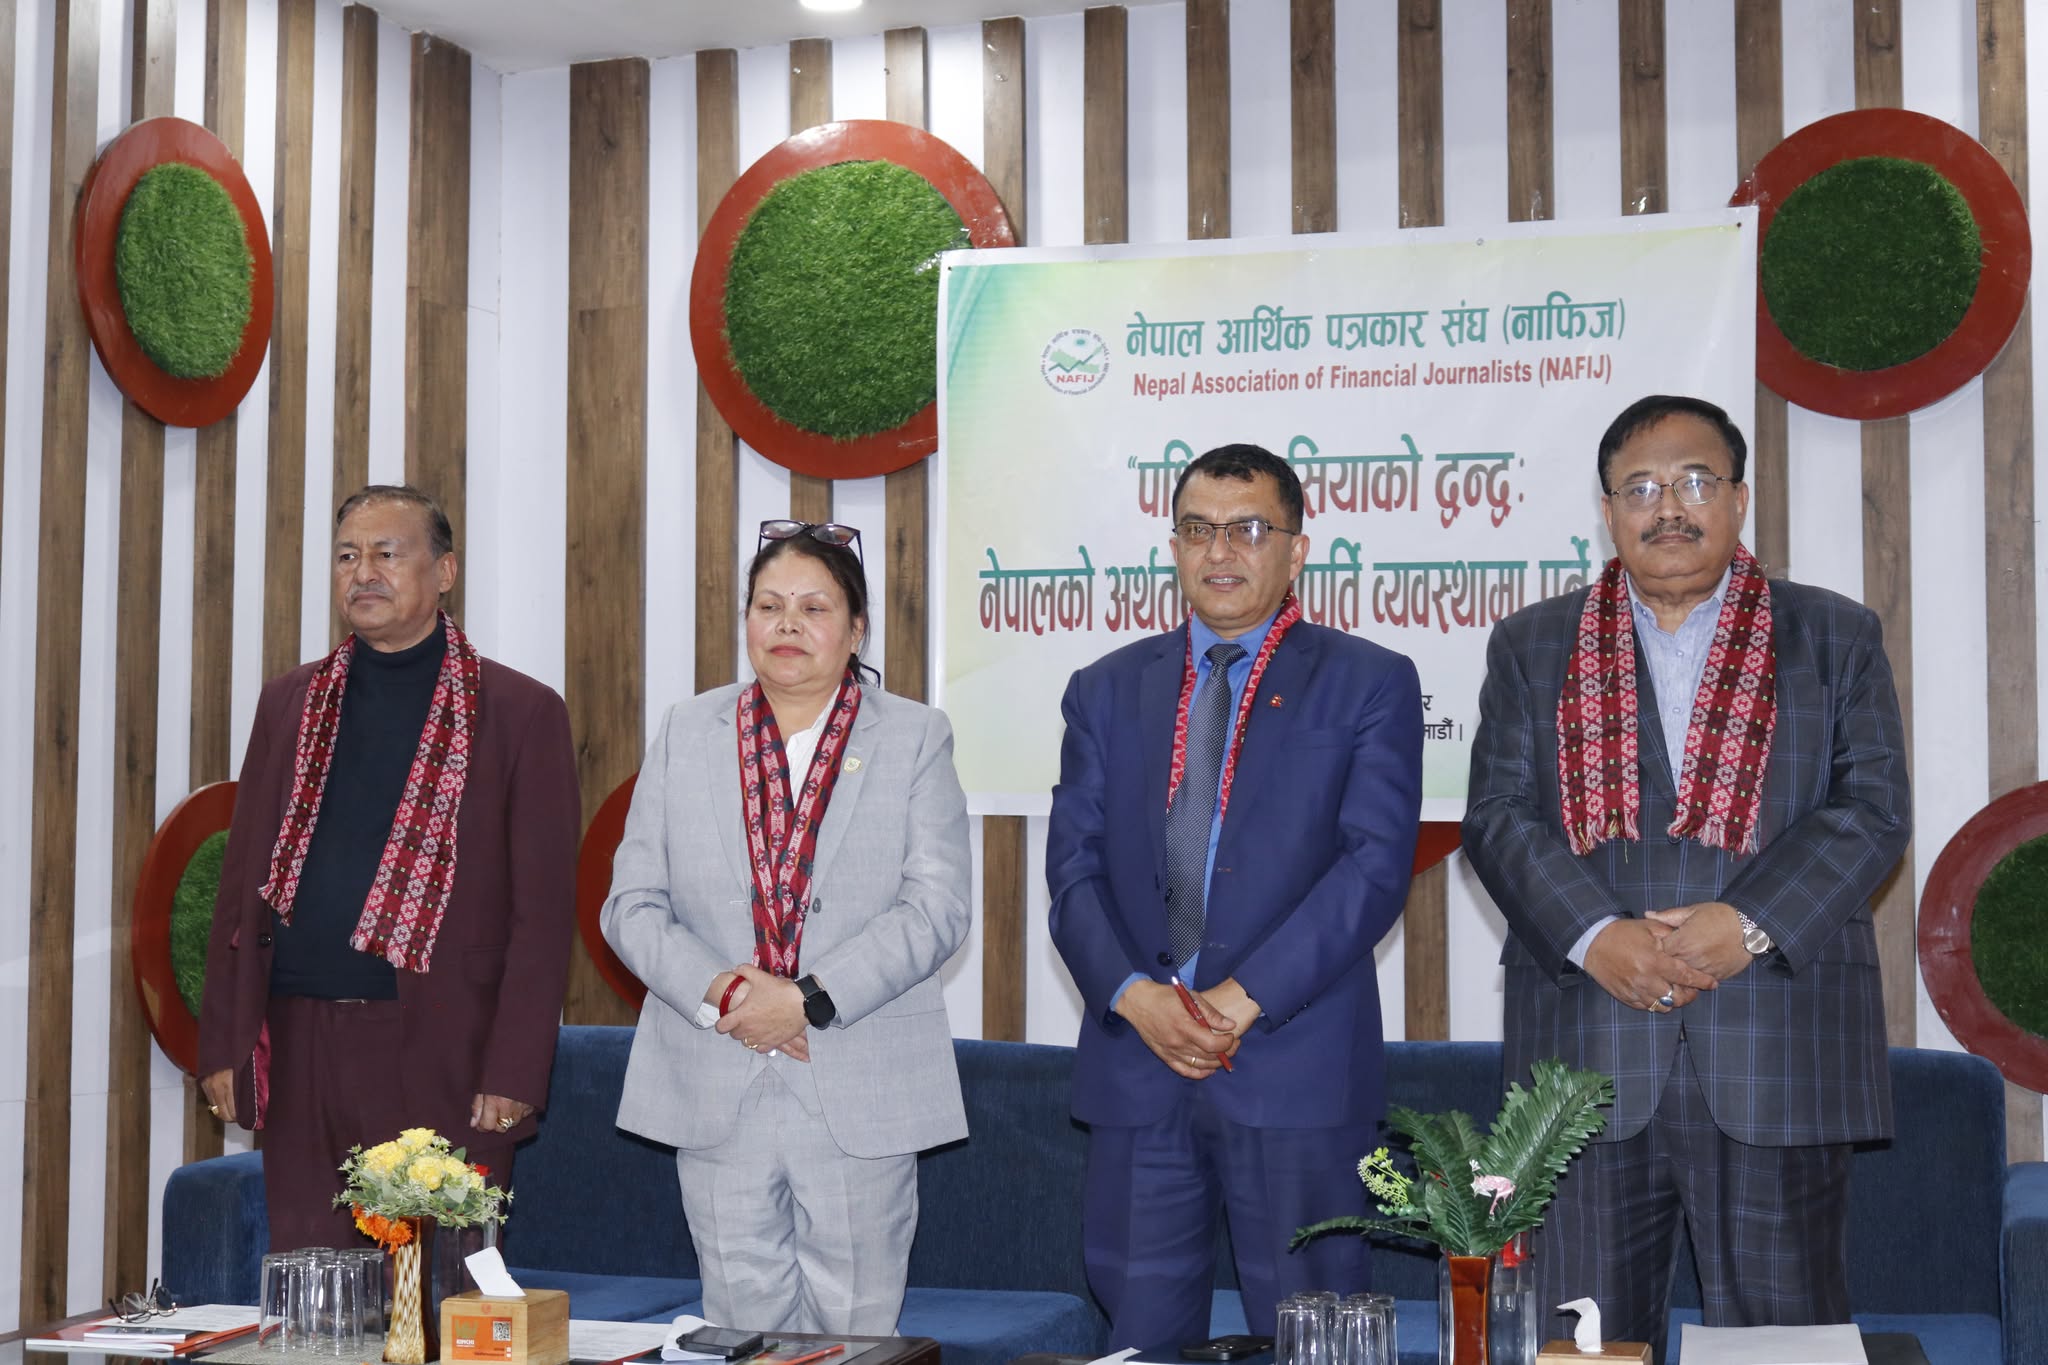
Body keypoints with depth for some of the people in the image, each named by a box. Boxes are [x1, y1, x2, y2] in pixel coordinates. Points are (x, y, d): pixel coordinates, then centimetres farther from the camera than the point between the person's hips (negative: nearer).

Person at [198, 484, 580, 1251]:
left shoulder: (520, 713, 1)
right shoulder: (289, 703, 14)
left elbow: (543, 913, -3)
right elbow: (243, 883, 14)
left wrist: (513, 1073, -10)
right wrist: (223, 1043, 6)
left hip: (439, 1055, -4)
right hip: (299, 1049, 4)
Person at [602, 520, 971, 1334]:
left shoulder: (914, 738, 4)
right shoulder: (686, 734, 10)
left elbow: (937, 907, -6)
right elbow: (632, 906, 5)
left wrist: (810, 1000, -15)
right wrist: (720, 994, -11)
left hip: (860, 1093, -2)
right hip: (718, 1096, 2)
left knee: (856, 1331, 3)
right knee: (743, 1330, 7)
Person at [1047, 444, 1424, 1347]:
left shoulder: (1369, 684, 4)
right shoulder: (1107, 690, 14)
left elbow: (1376, 864, -7)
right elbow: (1073, 869, 7)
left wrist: (1246, 997, -14)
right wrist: (1134, 995, -11)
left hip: (1295, 1065, -3)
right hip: (1135, 1066, 3)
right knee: (1142, 1338, 8)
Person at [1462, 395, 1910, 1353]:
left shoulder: (1836, 637, 11)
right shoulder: (1533, 646, 13)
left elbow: (1872, 809, 1)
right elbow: (1498, 815, 3)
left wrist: (1749, 924, -14)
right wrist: (1595, 937, -13)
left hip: (1779, 1060, 0)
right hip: (1585, 1056, 1)